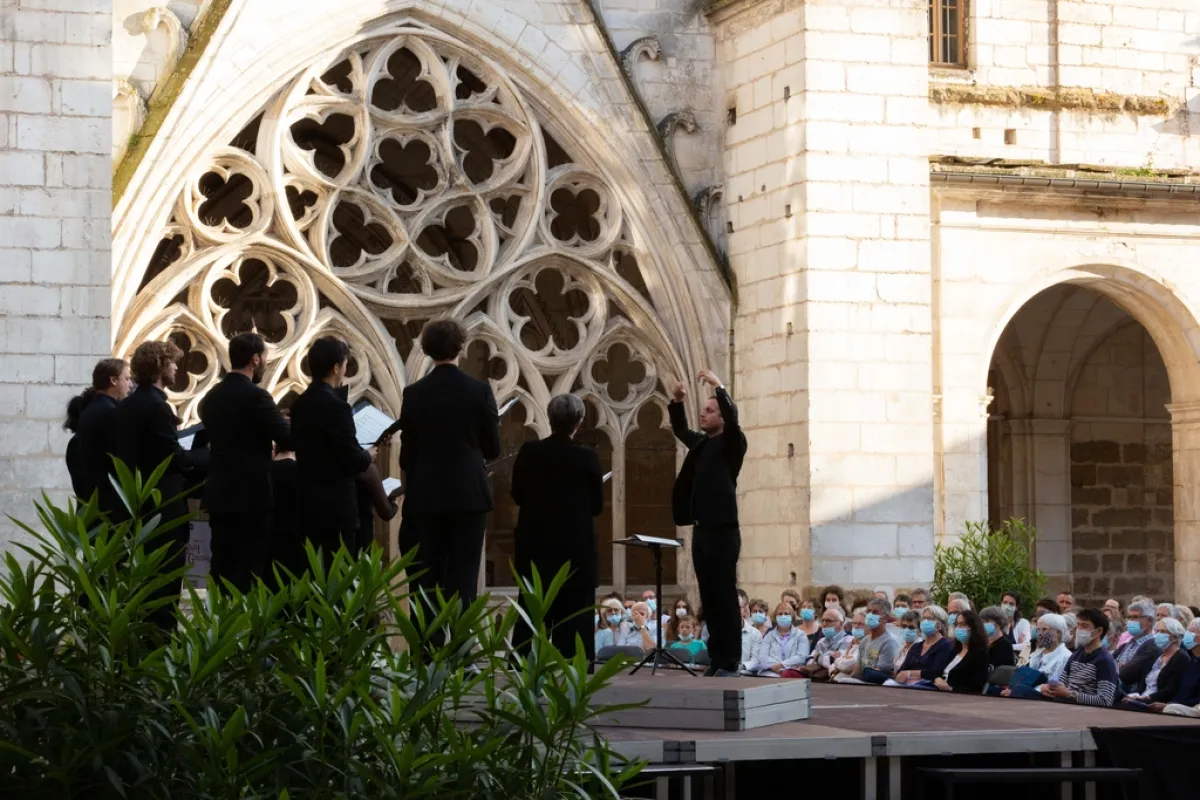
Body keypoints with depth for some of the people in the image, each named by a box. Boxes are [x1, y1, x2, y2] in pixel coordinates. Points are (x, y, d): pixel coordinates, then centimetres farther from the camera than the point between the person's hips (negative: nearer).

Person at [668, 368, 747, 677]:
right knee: (709, 599, 8)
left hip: (722, 531, -8)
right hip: (701, 530, 8)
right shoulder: (702, 443, 15)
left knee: (725, 598, -6)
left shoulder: (731, 444, -5)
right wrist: (678, 403, 13)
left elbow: (733, 420, -24)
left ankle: (729, 663, -4)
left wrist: (719, 388, -27)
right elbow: (680, 429, 29)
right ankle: (716, 659, 12)